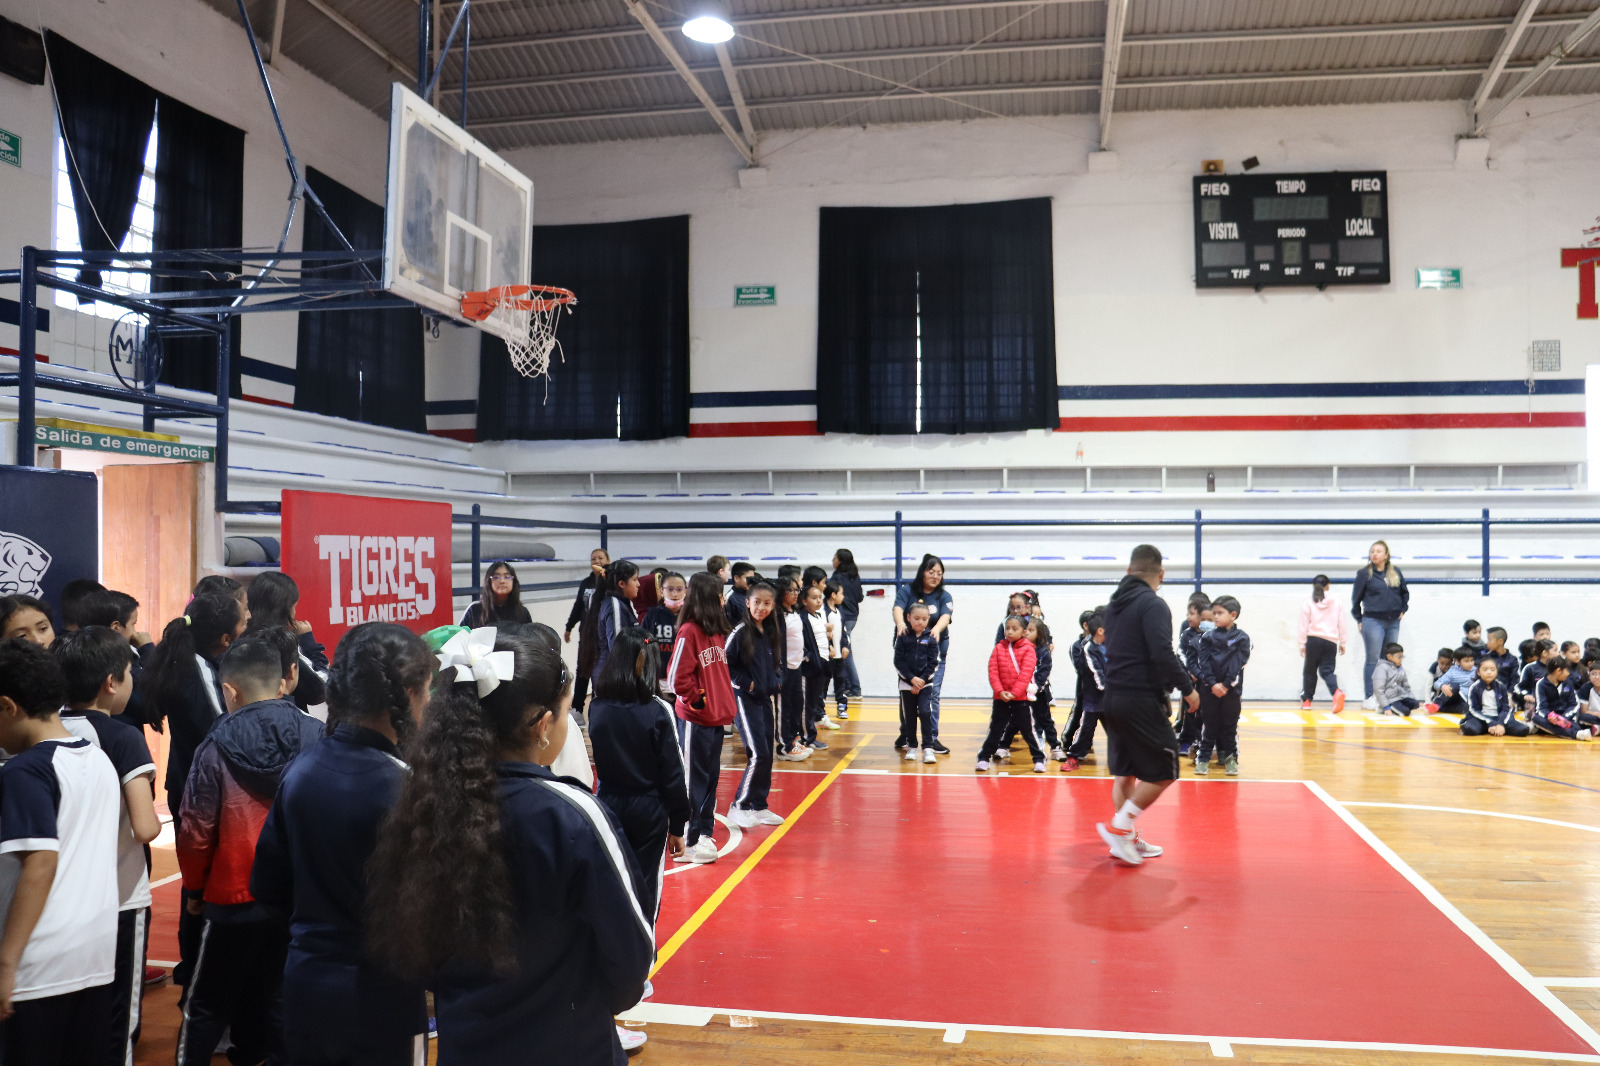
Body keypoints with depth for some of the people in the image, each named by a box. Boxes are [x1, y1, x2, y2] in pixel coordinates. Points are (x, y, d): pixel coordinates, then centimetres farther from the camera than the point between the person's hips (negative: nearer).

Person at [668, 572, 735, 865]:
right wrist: (698, 699, -10)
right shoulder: (689, 631, -15)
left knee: (711, 776, 14)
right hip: (695, 719, -8)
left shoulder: (717, 631, 10)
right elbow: (677, 677, -17)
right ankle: (686, 843, 8)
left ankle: (703, 833, 26)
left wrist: (727, 702, 11)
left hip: (716, 717, 8)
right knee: (693, 780, 0)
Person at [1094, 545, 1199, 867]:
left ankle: (1128, 840, 21)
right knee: (1163, 772, 2)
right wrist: (1187, 688, -11)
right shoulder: (1153, 604, -13)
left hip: (1113, 697, 8)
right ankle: (1119, 828, -3)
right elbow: (1162, 654, -23)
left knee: (1124, 772, 15)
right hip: (1141, 701, -8)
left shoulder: (1114, 604, 12)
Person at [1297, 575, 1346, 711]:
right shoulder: (1336, 603, 7)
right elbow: (1341, 625, 9)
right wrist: (1342, 643, 17)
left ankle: (1306, 700, 16)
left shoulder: (1308, 604, 1)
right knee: (1327, 670, 3)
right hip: (1331, 641, 2)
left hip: (1314, 640, -2)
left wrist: (1302, 644, 4)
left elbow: (1304, 626, 0)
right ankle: (1337, 692, -25)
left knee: (1310, 670, 10)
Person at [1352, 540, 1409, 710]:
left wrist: (1403, 610, 11)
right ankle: (1370, 697, 2)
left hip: (1393, 623, 4)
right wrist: (1359, 619, 2)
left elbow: (1405, 592, 21)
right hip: (1373, 621, -4)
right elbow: (1356, 598, 2)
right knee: (1373, 660, -3)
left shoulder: (1395, 572, 8)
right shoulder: (1364, 573, -3)